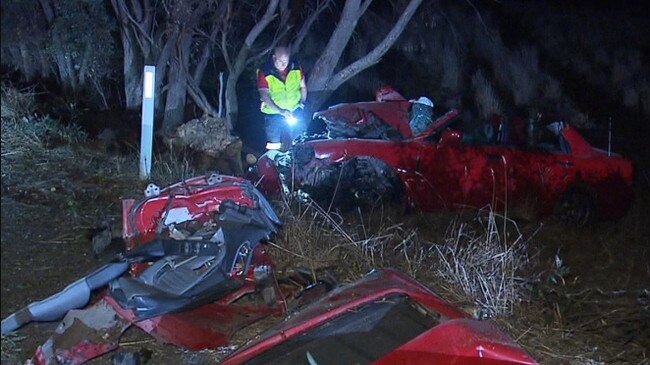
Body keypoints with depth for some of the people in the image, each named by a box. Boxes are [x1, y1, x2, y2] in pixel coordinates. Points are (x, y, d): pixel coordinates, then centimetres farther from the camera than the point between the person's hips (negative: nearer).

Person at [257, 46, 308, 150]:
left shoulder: (296, 67, -3)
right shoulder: (264, 72, -13)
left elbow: (303, 87, 10)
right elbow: (264, 95, -18)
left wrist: (302, 102, -8)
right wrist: (280, 111, -29)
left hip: (295, 111, 2)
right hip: (273, 114, -2)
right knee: (274, 147, 5)